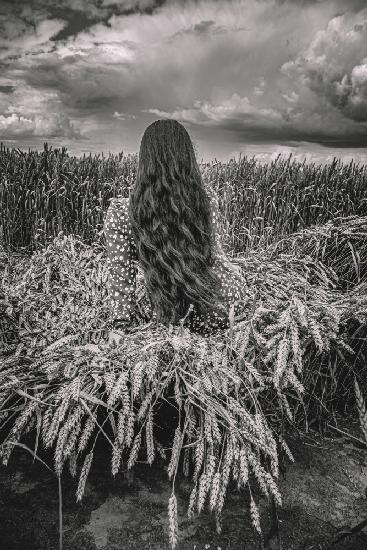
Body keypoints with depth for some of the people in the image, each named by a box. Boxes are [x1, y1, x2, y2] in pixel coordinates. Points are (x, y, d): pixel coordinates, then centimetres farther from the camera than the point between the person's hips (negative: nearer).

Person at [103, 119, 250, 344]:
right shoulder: (206, 194, -13)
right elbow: (215, 252, 1)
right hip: (222, 305, 0)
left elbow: (121, 272, -7)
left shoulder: (121, 211, -17)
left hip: (170, 315, 1)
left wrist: (119, 323, 6)